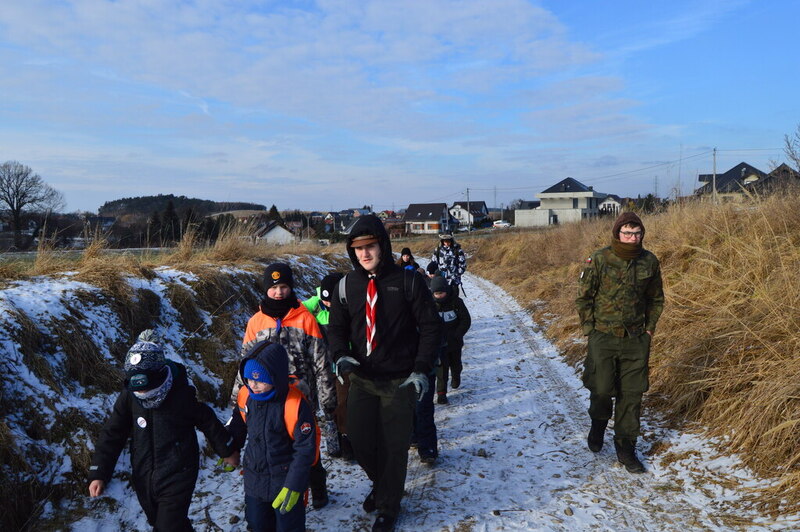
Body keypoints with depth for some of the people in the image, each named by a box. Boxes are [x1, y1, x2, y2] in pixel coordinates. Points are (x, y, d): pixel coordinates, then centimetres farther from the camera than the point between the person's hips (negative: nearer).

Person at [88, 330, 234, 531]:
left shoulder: (183, 395, -18)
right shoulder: (128, 397, -9)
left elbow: (209, 422, -4)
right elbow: (112, 435, -1)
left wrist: (228, 451, 7)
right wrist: (98, 474, -5)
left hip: (177, 478, -5)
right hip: (144, 479, 5)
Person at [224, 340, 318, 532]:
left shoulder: (295, 406, -27)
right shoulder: (245, 396, -10)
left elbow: (305, 449, -20)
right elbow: (238, 425, 13)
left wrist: (293, 486, -19)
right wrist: (231, 450, 23)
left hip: (285, 480, -5)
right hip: (253, 478, 5)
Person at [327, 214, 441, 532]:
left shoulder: (408, 281, -8)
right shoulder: (346, 285, 1)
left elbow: (430, 327, -4)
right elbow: (336, 328, 9)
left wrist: (421, 370, -11)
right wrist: (341, 356, -11)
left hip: (400, 381, -3)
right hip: (361, 379, 3)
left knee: (394, 446, 4)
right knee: (360, 441, 10)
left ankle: (388, 506, 28)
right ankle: (381, 485, 42)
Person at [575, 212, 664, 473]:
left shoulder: (649, 261, 0)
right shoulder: (599, 260, -10)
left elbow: (656, 299, 14)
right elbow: (583, 297, -3)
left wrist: (650, 328, 8)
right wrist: (590, 329, -5)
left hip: (636, 339, 3)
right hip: (603, 338, -2)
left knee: (631, 394, 6)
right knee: (601, 389, 3)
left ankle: (625, 447, 20)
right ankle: (598, 425, 36)